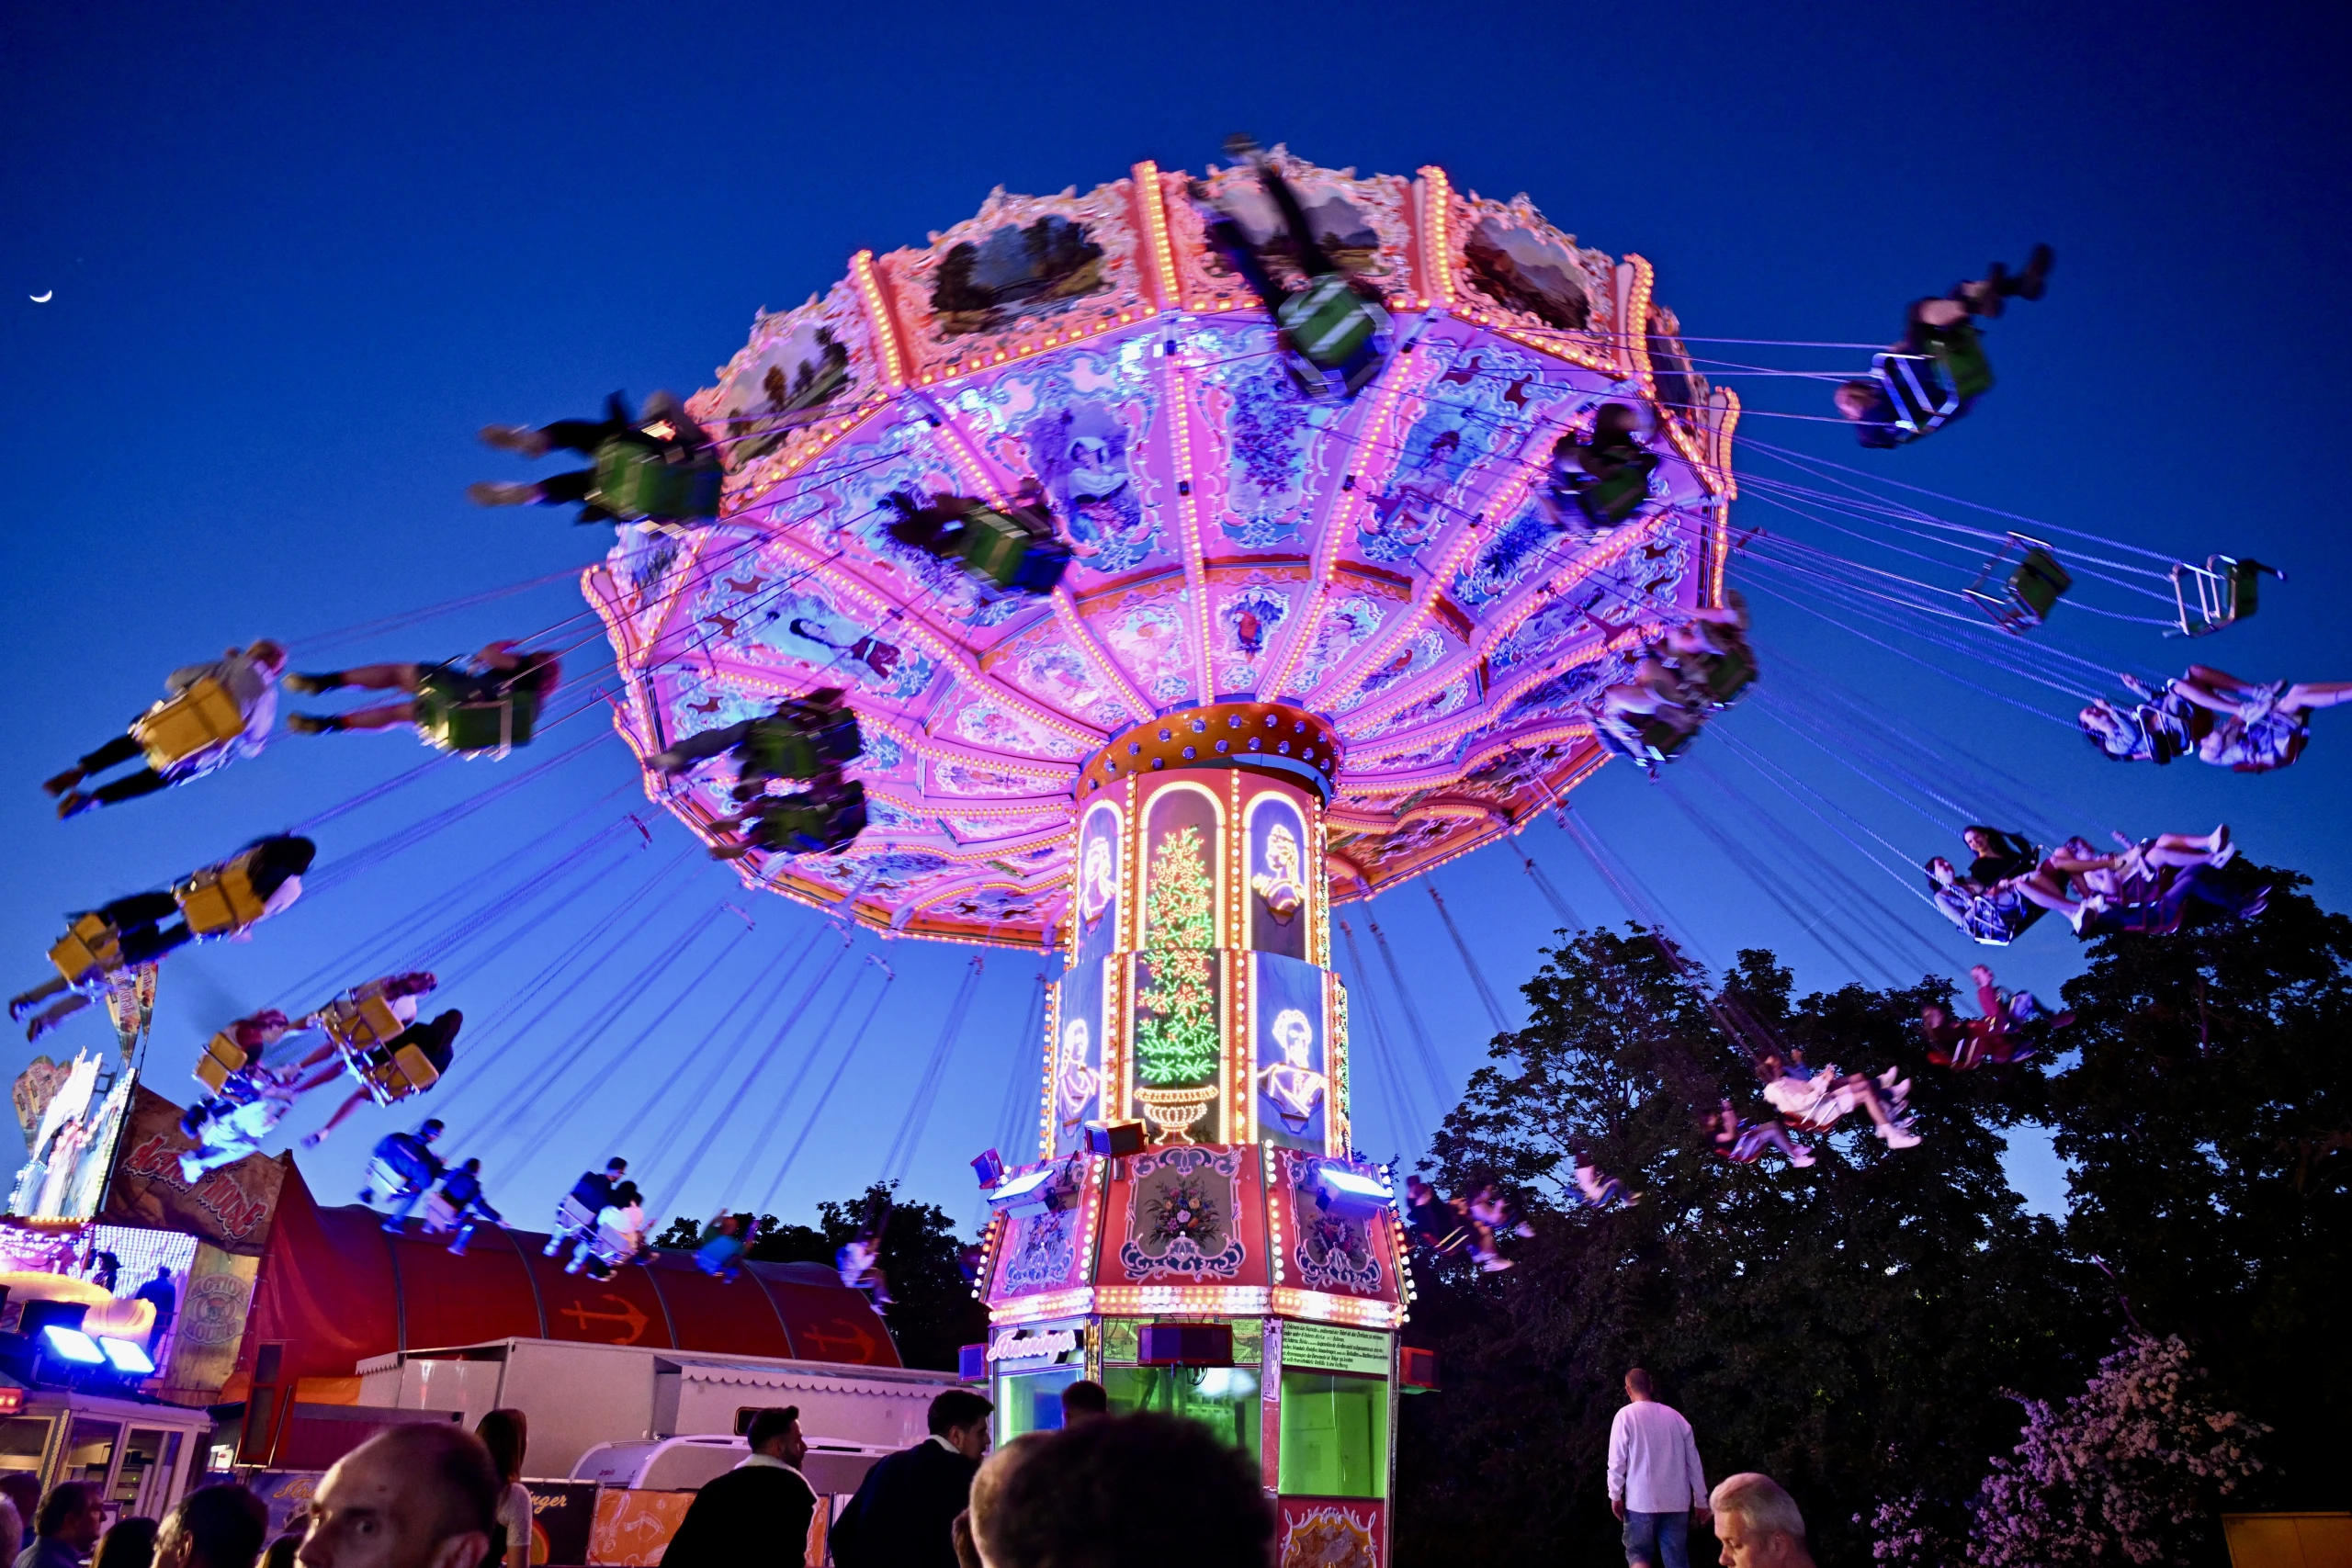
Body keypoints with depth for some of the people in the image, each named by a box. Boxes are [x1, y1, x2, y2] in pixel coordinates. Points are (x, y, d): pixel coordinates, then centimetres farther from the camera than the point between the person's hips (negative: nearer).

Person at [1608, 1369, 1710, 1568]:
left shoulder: (1626, 1415, -2)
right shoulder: (1675, 1416, 10)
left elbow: (1617, 1460, -7)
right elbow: (1694, 1462, 10)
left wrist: (1615, 1495, 0)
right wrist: (1700, 1501, 15)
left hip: (1641, 1501, -3)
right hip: (1676, 1502, 4)